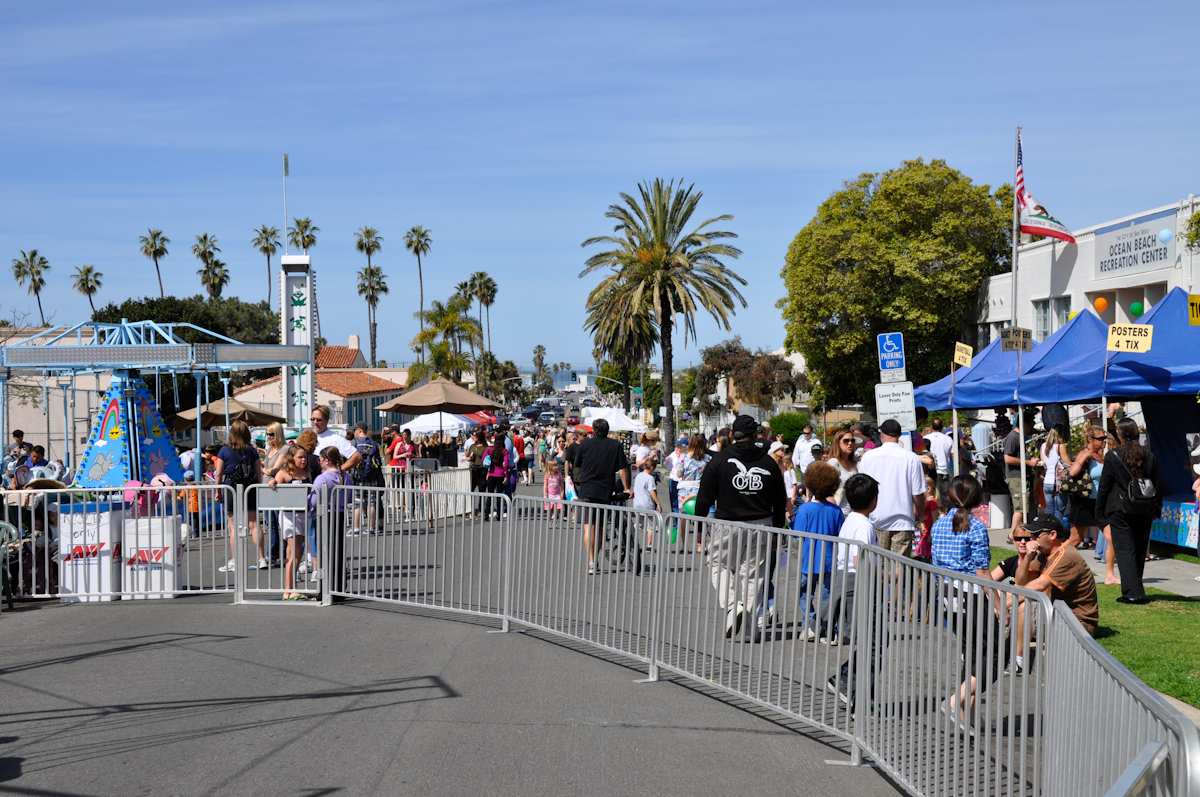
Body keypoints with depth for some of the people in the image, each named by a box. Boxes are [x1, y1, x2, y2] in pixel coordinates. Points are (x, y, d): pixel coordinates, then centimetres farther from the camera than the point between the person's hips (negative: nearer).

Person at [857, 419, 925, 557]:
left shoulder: (868, 456, -1)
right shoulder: (911, 458, -6)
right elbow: (918, 495, -4)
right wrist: (917, 515, 15)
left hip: (876, 522, 2)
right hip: (903, 523, -2)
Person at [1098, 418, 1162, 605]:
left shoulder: (1112, 456, -8)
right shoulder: (1149, 455, 4)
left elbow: (1104, 485, -5)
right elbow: (1158, 485, 8)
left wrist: (1100, 509, 5)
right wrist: (1157, 509, 16)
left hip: (1121, 510, -4)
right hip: (1145, 510, 4)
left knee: (1124, 550, -4)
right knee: (1140, 550, 15)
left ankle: (1132, 592, -14)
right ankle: (1135, 588, 25)